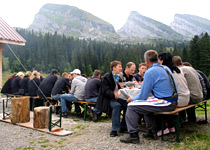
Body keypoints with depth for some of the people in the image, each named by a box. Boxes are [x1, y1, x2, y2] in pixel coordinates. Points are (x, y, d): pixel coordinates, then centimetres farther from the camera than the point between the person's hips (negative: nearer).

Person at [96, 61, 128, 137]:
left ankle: (123, 127, -6)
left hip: (116, 97, 7)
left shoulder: (119, 77, 13)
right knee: (117, 105, -35)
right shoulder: (106, 77, -9)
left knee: (127, 104, -20)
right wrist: (113, 94, -36)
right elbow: (105, 90, -18)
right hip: (107, 98, -6)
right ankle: (114, 129, -28)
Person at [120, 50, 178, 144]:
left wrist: (132, 99, 8)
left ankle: (133, 136, 3)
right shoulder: (166, 68, 14)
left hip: (165, 103, -9)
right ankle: (152, 132, 32)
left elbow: (143, 96, -11)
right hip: (173, 102, 9)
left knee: (131, 106, -5)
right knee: (146, 104, 30)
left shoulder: (150, 72, -12)